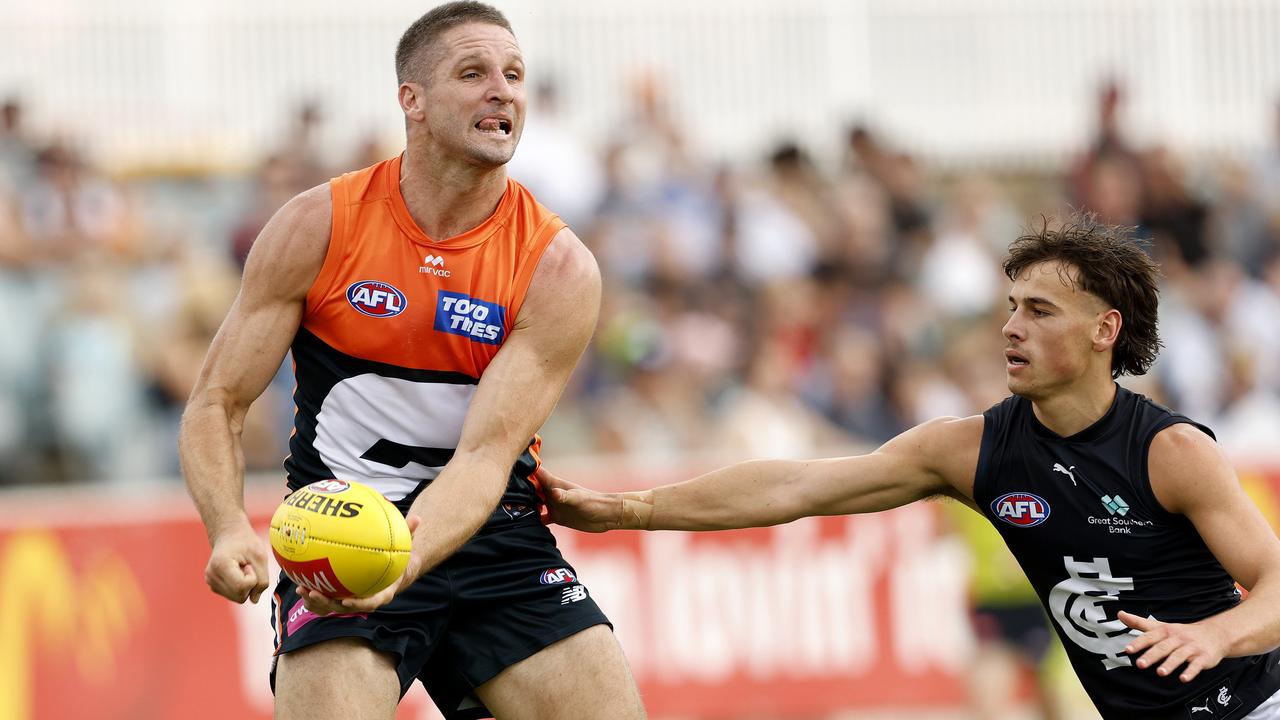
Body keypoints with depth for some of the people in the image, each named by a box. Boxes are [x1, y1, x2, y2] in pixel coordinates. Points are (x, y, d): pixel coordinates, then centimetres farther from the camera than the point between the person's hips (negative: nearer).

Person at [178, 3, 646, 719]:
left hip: (490, 530, 1)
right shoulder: (319, 225, -6)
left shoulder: (559, 267, -7)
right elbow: (216, 405, -3)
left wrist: (400, 564, -35)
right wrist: (230, 528, -23)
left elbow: (487, 454, -16)